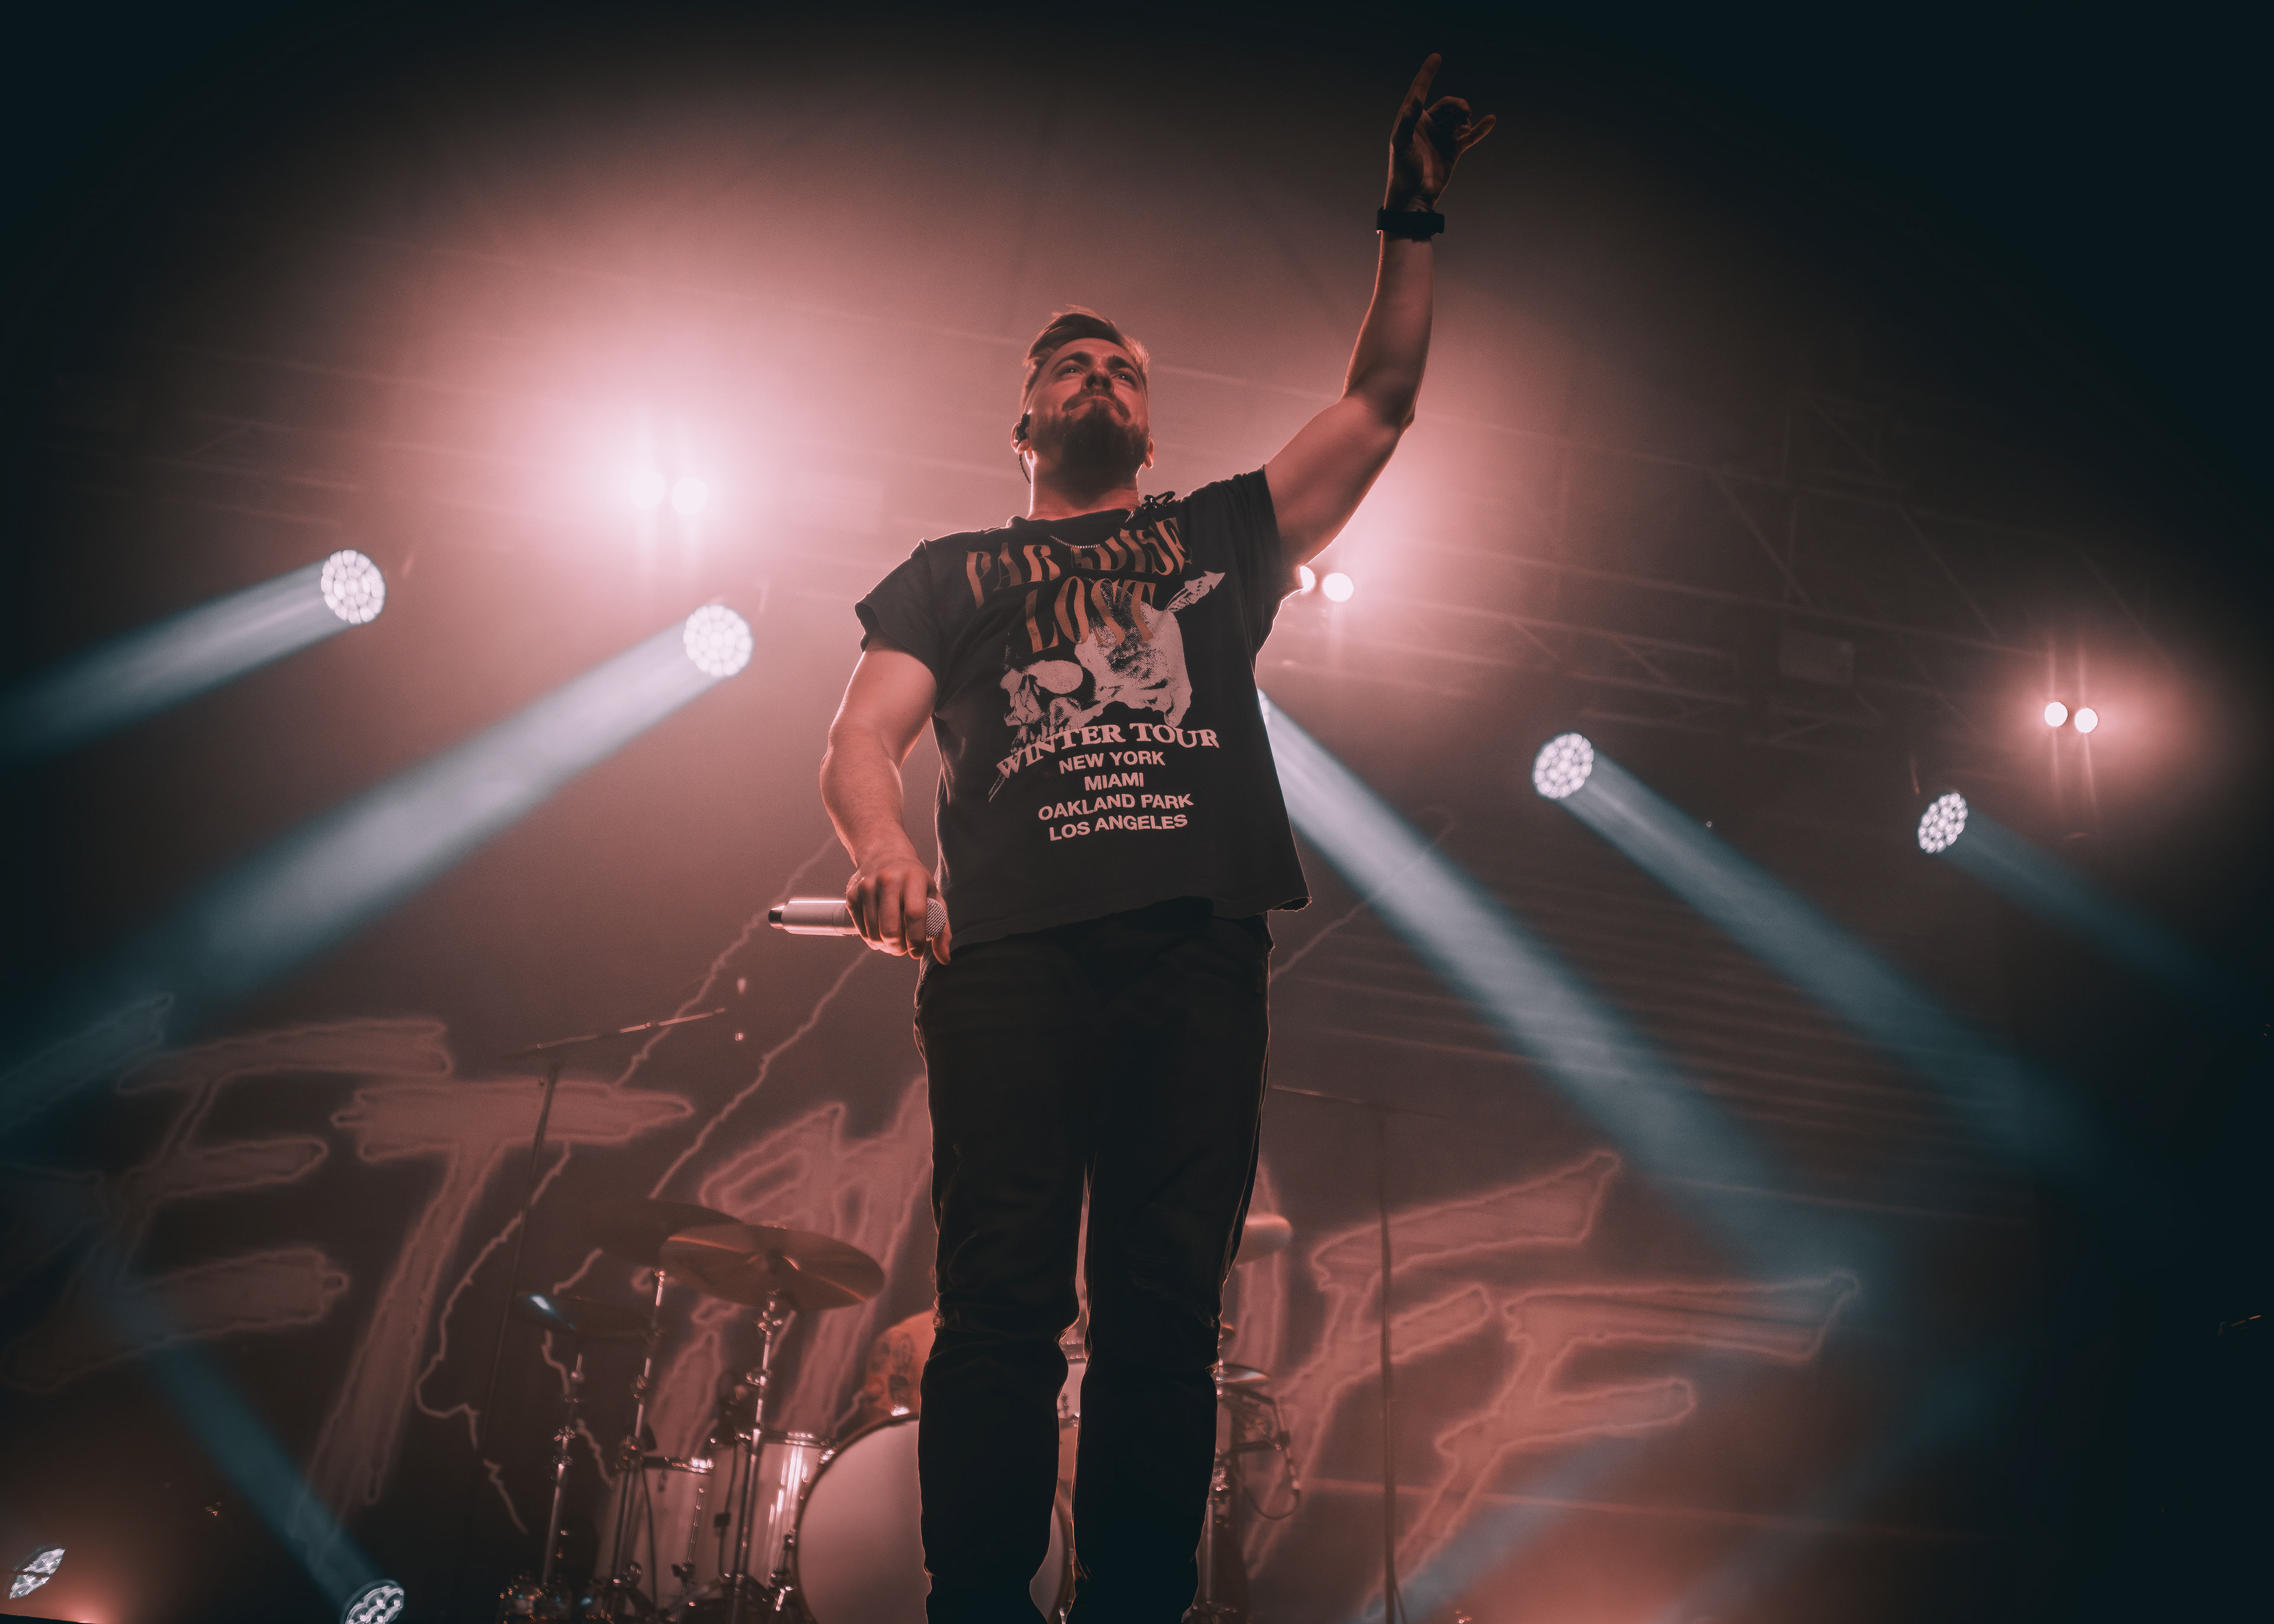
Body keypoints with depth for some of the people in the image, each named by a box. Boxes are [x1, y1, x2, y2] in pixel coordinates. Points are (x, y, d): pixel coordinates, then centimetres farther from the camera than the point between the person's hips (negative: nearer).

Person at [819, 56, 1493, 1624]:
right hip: (1009, 948, -1)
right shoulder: (956, 571, 25)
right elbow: (863, 735, 10)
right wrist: (883, 844, -12)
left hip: (1197, 948, 1)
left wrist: (1412, 224, 18)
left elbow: (1380, 403, 25)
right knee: (1002, 1301, -8)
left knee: (1167, 1307, -3)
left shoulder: (1222, 533, 29)